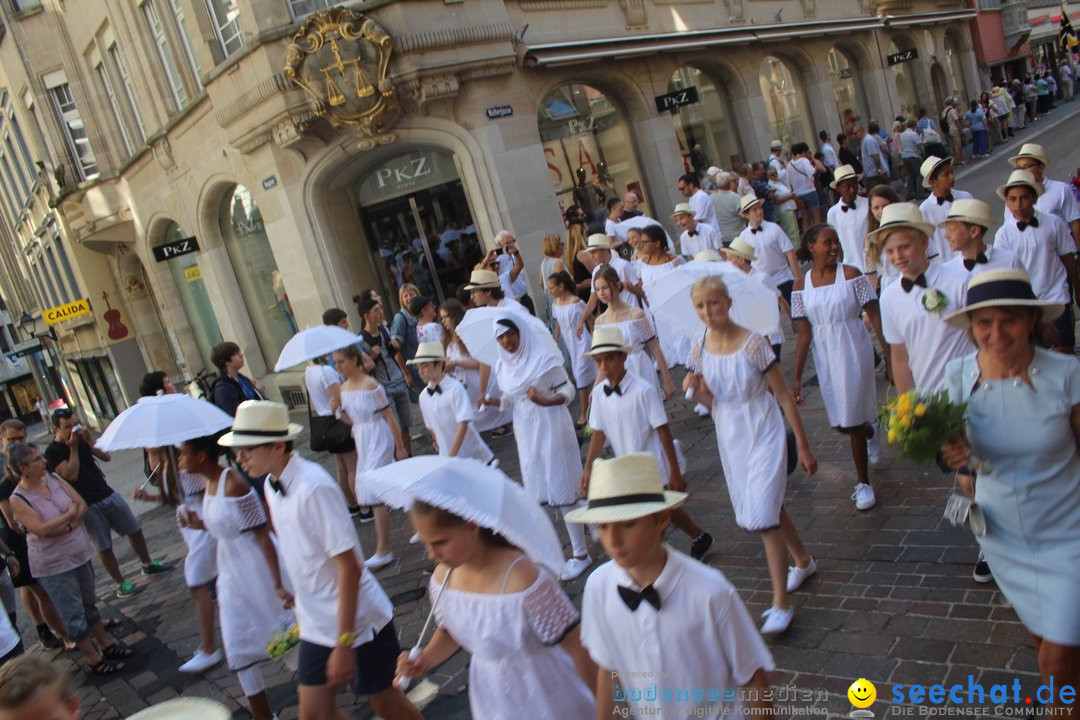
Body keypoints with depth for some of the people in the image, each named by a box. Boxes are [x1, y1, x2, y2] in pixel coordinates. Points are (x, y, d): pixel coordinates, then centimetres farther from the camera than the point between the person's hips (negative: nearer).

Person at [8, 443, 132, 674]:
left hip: (79, 553, 6)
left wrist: (67, 525, -19)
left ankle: (107, 644, 33)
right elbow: (41, 529, -27)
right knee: (74, 614, 5)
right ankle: (95, 660, 16)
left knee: (89, 604, 20)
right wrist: (69, 514, -16)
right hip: (53, 565, -6)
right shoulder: (18, 500, -18)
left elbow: (82, 505, -3)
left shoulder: (53, 478, -2)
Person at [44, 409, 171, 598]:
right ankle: (120, 584, 15)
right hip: (89, 505, -6)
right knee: (104, 547, 2)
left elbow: (106, 457, 0)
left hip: (107, 494, 6)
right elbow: (71, 475, -23)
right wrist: (73, 449, -18)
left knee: (135, 530, 13)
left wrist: (89, 441, -12)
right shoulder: (52, 452, -11)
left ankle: (148, 565, 32)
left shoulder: (81, 438, 5)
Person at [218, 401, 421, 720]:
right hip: (315, 625, 7)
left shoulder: (314, 488, -25)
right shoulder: (271, 485, 1)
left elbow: (349, 567, -25)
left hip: (357, 620, -7)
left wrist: (343, 644, -23)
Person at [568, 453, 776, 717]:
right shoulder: (598, 588, -20)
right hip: (645, 714, 3)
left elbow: (754, 679, -16)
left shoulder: (711, 592, -30)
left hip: (714, 713, -3)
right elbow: (608, 669, -4)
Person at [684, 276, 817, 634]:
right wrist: (696, 390, -19)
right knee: (768, 507, 19)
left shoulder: (753, 343, -18)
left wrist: (804, 446, -8)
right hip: (730, 440, 5)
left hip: (763, 436, -5)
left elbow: (784, 396, -11)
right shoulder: (700, 351, -3)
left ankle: (781, 604, 1)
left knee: (764, 515, -10)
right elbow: (713, 402, 4)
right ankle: (803, 561, 46)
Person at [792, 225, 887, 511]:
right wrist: (797, 377, -2)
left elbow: (875, 316, -7)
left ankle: (863, 483, 17)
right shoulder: (802, 286, 0)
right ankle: (870, 434, 50)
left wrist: (890, 356, -12)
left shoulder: (851, 274, -7)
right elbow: (804, 333, 0)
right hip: (825, 358, 3)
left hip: (854, 353, -3)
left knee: (851, 421, -2)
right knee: (841, 421, 13)